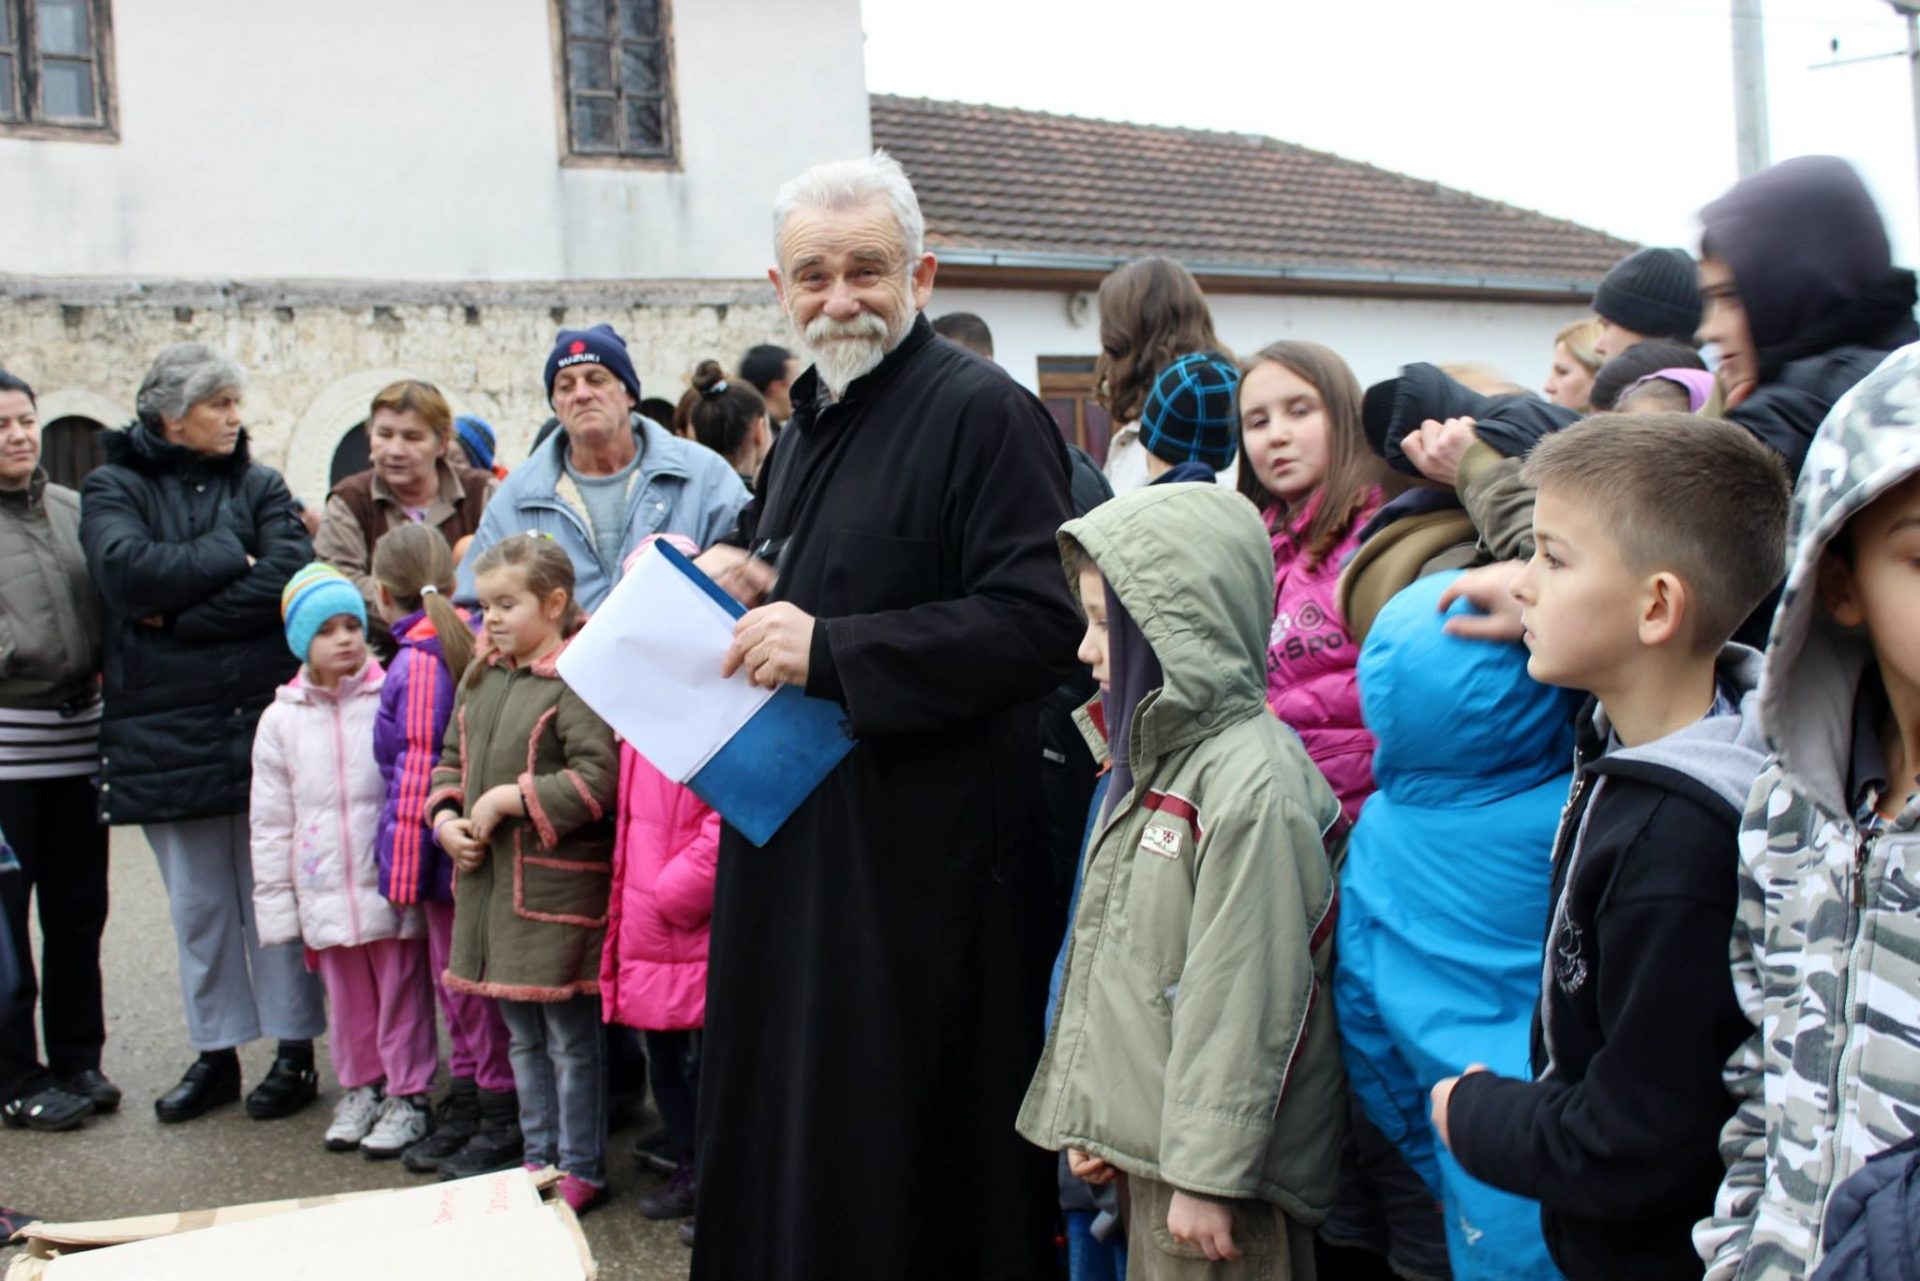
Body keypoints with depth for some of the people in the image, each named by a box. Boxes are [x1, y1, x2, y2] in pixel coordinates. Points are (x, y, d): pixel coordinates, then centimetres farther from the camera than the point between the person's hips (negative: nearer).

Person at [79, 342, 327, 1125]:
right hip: (165, 731, 0)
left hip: (263, 721, 0)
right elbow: (126, 572, -15)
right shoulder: (113, 488, 5)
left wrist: (178, 616, -13)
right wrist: (227, 557, -8)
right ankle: (216, 1053, 21)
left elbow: (290, 581, -11)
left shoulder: (260, 487, 7)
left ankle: (295, 1050, 14)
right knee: (197, 905, 9)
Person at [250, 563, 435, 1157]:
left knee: (401, 993, 6)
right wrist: (275, 902, 6)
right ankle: (361, 1089, 33)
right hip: (325, 892, 3)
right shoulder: (281, 720, 3)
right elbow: (270, 820, 7)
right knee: (348, 999, 16)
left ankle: (408, 1096, 20)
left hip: (391, 882, -3)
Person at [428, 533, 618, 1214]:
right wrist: (446, 820, 1)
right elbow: (450, 761, 19)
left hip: (558, 886, -8)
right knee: (522, 1036, 19)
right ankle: (540, 1157, 32)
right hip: (489, 879, 8)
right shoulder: (481, 677, 10)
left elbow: (597, 780, -23)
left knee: (571, 1036, 4)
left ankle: (581, 1170, 17)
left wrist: (508, 798, -19)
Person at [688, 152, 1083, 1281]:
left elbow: (1039, 622, -22)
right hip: (796, 848, 9)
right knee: (787, 1134, 17)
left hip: (925, 857, -8)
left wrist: (829, 650, -24)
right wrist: (751, 592, 4)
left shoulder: (984, 412, -12)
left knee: (901, 1169, 2)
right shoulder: (807, 427, 17)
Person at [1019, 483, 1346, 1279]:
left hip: (1211, 1159, -9)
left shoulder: (1251, 782, -20)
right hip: (1143, 1143, 9)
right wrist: (1089, 1121, 15)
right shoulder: (1154, 760, 9)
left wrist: (1209, 1173, -19)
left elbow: (1244, 1003, -22)